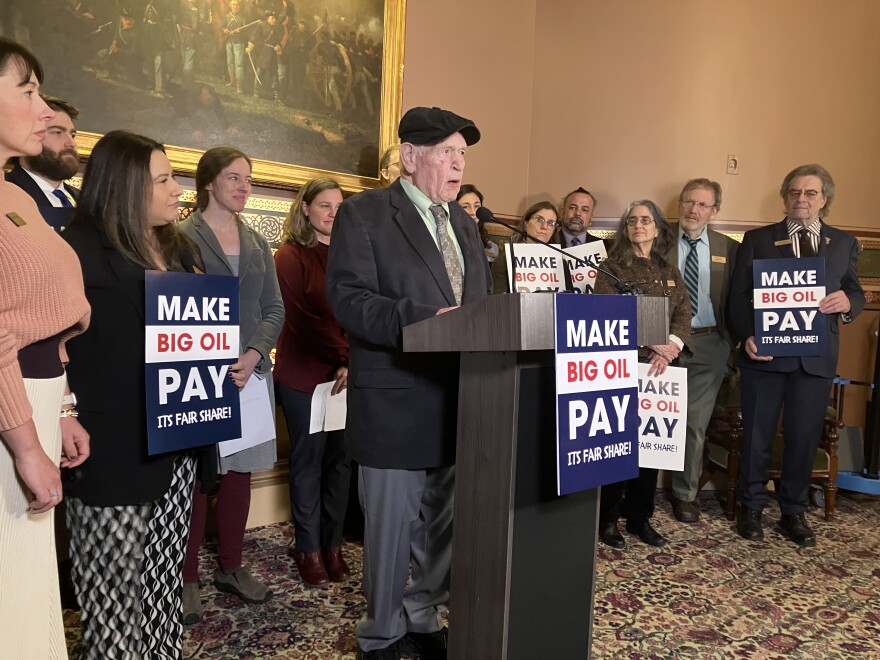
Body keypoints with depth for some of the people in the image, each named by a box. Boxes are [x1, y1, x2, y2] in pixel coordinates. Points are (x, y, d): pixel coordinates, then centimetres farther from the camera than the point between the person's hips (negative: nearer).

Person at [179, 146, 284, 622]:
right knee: (197, 476, 0)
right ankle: (186, 579, 14)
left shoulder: (258, 244, 14)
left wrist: (252, 356, -9)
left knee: (240, 471, 11)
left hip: (250, 372, 5)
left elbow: (274, 309, 8)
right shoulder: (182, 238, -2)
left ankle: (230, 567, 25)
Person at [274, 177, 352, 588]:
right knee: (309, 460, 6)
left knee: (341, 459, 8)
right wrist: (344, 357, -15)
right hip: (305, 374, -4)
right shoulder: (291, 256, -1)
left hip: (347, 374, 4)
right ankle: (309, 549, 19)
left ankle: (332, 543, 22)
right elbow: (302, 318, -10)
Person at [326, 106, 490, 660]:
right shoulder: (363, 214, -5)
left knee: (445, 521, 17)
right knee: (393, 523, 7)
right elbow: (348, 298, -16)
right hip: (395, 401, -6)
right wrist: (424, 319, -28)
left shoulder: (464, 222, 16)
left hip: (459, 400, 7)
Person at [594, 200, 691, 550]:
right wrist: (651, 344, -18)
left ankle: (640, 517, 17)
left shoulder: (670, 272, 17)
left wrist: (670, 347, -13)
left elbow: (683, 315, 7)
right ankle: (607, 518, 7)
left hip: (660, 366, 5)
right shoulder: (612, 267, 2)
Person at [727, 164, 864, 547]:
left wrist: (848, 302, -10)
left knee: (804, 436, 9)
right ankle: (751, 507, 24)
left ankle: (794, 512, 26)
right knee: (757, 434, 7)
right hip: (764, 352, -2)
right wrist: (746, 337, -16)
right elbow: (738, 296, 0)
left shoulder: (844, 244, 12)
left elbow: (855, 291, 14)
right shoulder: (757, 240, 4)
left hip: (816, 357, 2)